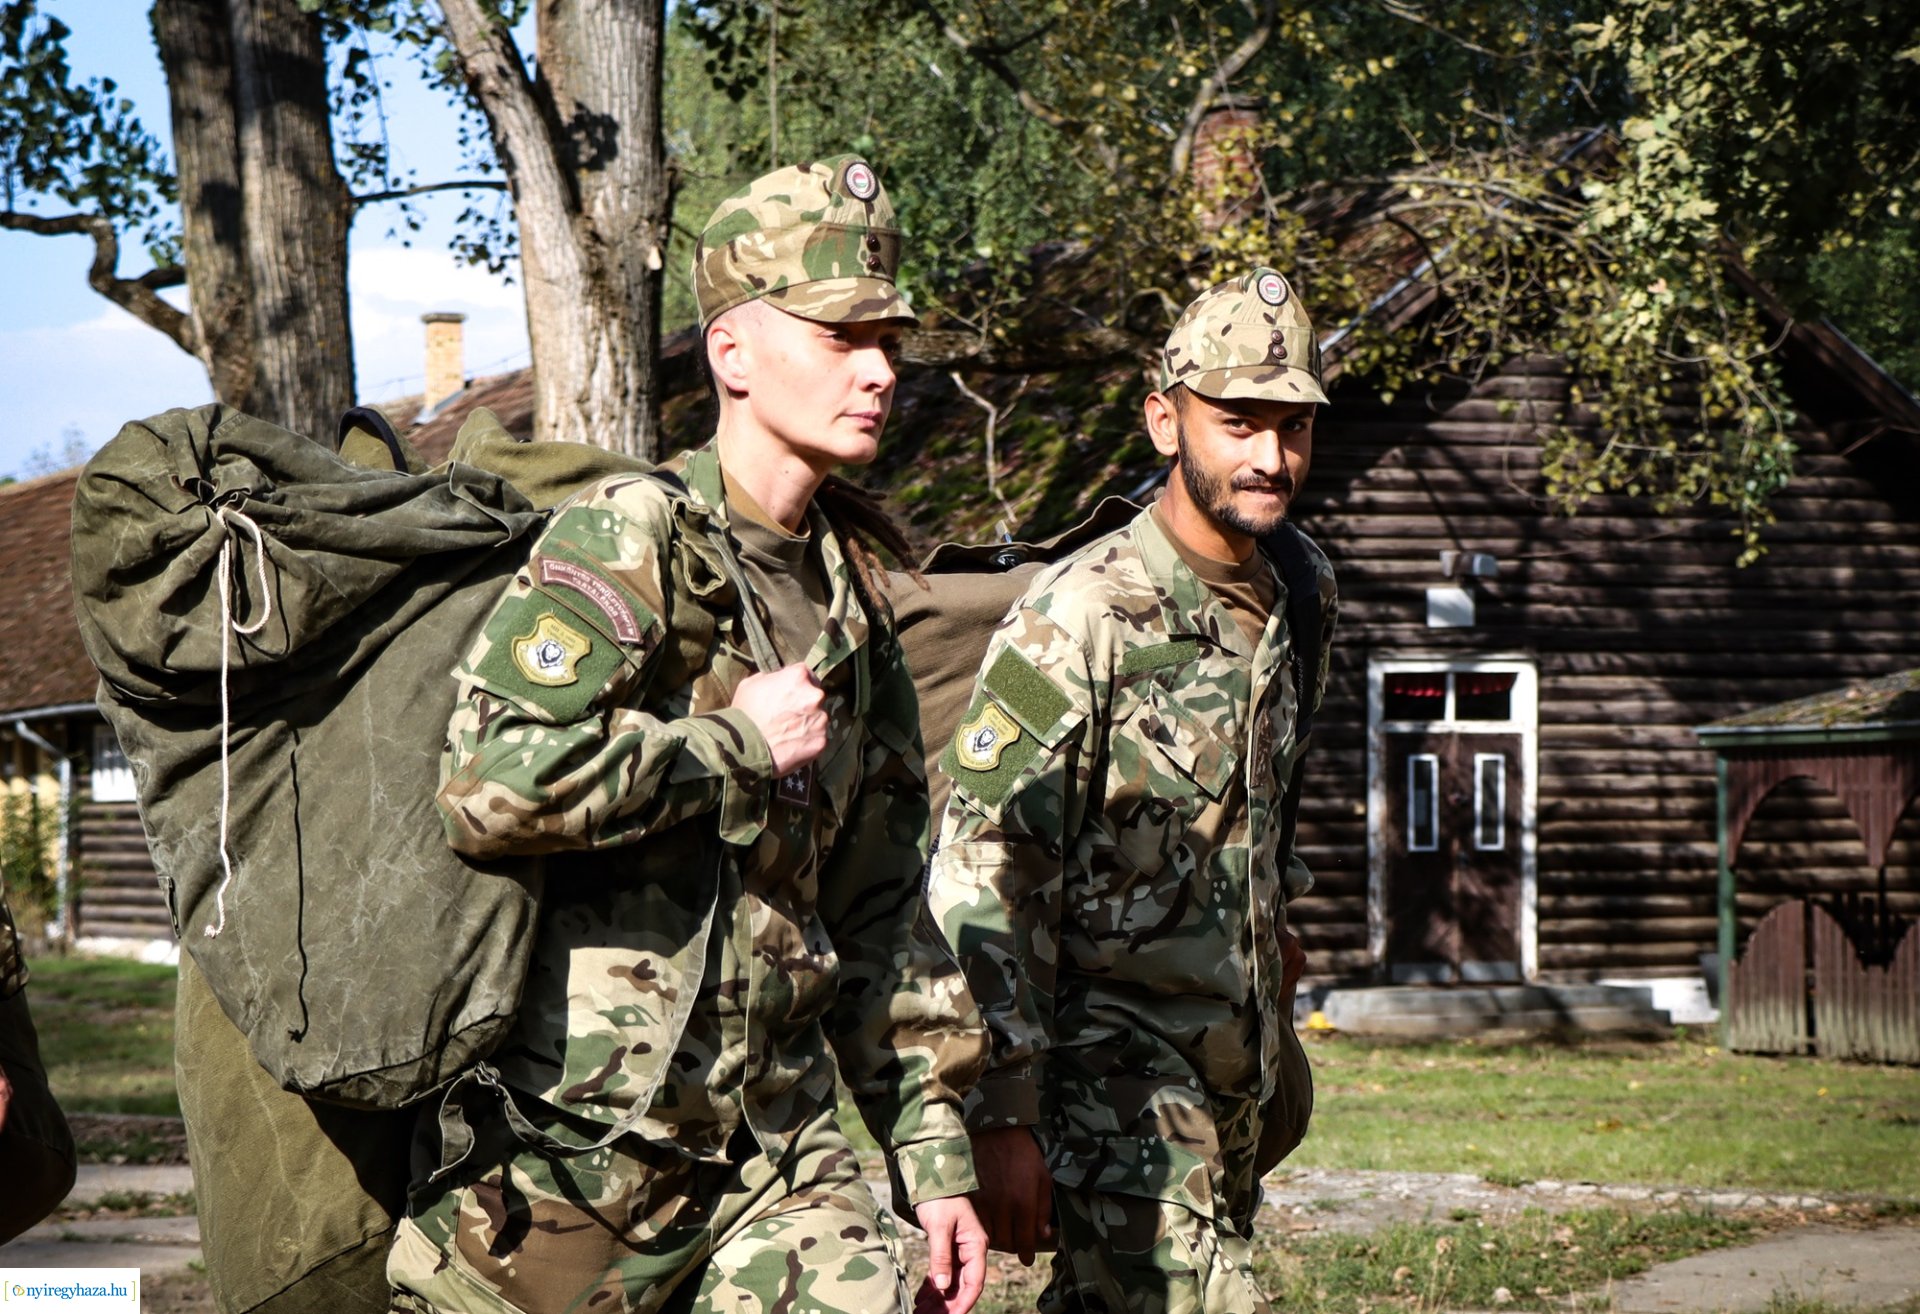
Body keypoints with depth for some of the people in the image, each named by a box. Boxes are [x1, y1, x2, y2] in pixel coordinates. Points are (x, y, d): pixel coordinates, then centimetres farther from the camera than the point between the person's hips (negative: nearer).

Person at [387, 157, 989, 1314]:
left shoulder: (852, 600, 14)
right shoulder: (632, 539, -10)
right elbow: (491, 783, -27)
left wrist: (934, 1145, 16)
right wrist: (738, 746, -16)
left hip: (777, 1152, 6)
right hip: (574, 1143, -6)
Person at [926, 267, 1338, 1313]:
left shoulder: (1302, 595, 7)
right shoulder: (1077, 619, -15)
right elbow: (981, 876, -17)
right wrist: (1000, 1116, -20)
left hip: (1237, 1067, 7)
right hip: (1112, 1080, -7)